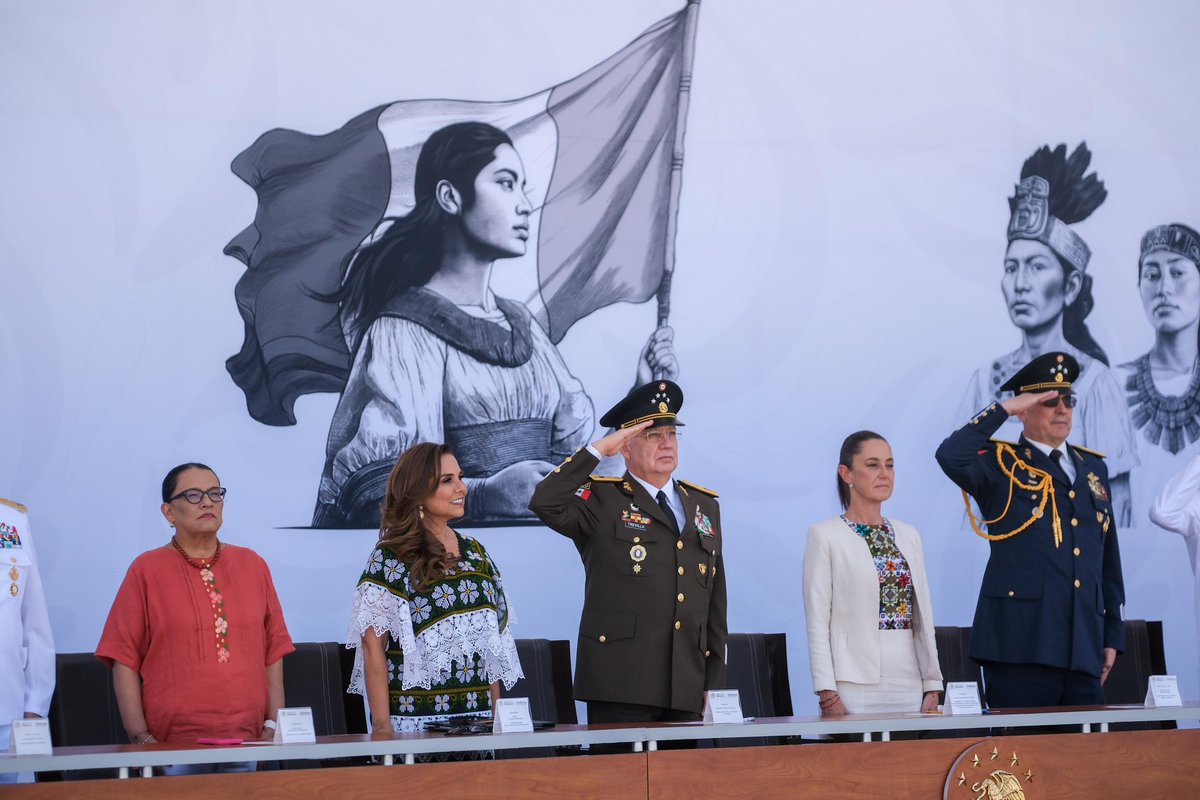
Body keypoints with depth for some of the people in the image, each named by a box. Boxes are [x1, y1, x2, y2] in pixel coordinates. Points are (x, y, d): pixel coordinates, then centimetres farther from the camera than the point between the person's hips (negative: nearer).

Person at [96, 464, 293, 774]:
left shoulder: (252, 565, 13)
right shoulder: (147, 570, 2)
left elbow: (273, 649, 12)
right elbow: (124, 658, -2)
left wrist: (274, 723, 3)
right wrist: (140, 737, -9)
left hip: (247, 741, 3)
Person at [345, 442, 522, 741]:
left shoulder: (475, 553, 11)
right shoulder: (390, 557, -6)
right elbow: (373, 646, -10)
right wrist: (382, 727, -15)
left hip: (476, 716, 5)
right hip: (414, 720, -5)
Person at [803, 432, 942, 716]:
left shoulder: (908, 536, 14)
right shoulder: (825, 535, -1)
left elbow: (924, 617, 14)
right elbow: (817, 621, -5)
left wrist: (932, 687, 7)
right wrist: (827, 694, -13)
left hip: (910, 686, 5)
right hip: (854, 689, -4)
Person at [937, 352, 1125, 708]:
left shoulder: (1093, 467, 20)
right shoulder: (1000, 464, 3)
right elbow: (950, 456, -20)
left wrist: (1113, 634, 18)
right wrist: (1003, 409, -11)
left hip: (1083, 648, 6)